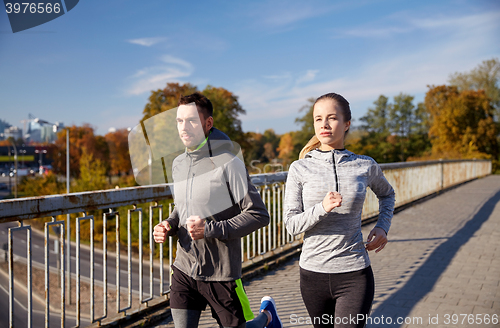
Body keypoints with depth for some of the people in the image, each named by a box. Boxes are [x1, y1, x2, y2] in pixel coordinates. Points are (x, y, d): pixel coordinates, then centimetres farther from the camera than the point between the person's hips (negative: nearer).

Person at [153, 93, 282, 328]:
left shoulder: (227, 163, -15)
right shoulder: (178, 164, 5)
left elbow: (259, 215, -16)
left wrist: (211, 229, -23)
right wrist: (169, 226, 0)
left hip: (221, 273, -5)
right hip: (183, 269, 5)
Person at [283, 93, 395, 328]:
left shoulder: (365, 166, 0)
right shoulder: (299, 169, -3)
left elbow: (386, 194, 21)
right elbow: (291, 224, -7)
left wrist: (382, 226, 5)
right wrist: (322, 208, -24)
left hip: (354, 274, 0)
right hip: (313, 273, 1)